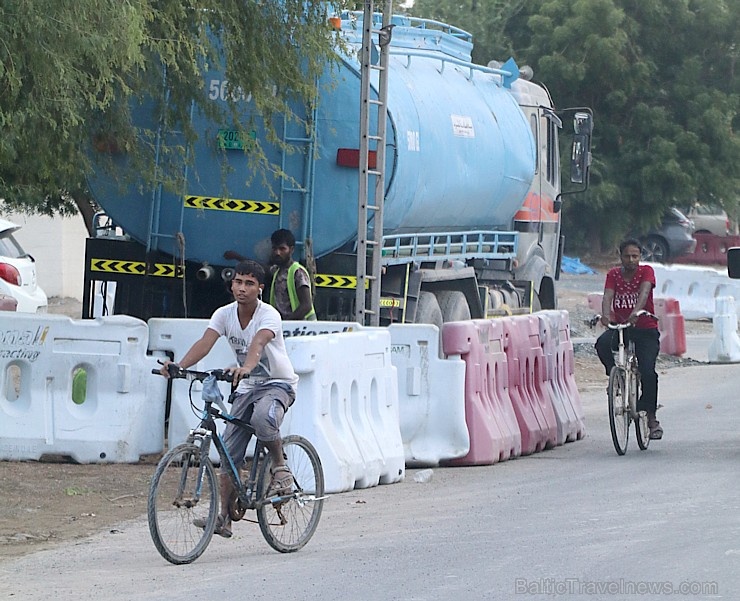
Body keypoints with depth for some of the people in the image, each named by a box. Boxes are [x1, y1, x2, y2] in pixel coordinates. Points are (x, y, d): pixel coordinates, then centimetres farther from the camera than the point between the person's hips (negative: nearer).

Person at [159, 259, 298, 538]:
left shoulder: (269, 315, -20)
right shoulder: (224, 314, -6)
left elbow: (258, 343, -40)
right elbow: (205, 343, -21)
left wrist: (246, 367, -61)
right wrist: (179, 366, -40)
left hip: (278, 384, -5)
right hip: (247, 388, 5)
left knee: (262, 419, -38)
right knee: (229, 452, -4)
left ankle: (281, 469, -12)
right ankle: (224, 517, 2)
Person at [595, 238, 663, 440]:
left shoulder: (646, 271, -4)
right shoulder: (613, 274, 2)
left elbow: (644, 291, -23)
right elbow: (608, 296, -13)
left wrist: (636, 311, -44)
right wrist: (606, 315, -36)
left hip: (645, 329, -2)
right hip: (619, 326, 2)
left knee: (647, 372, -17)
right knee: (602, 344, -33)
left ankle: (651, 417, -1)